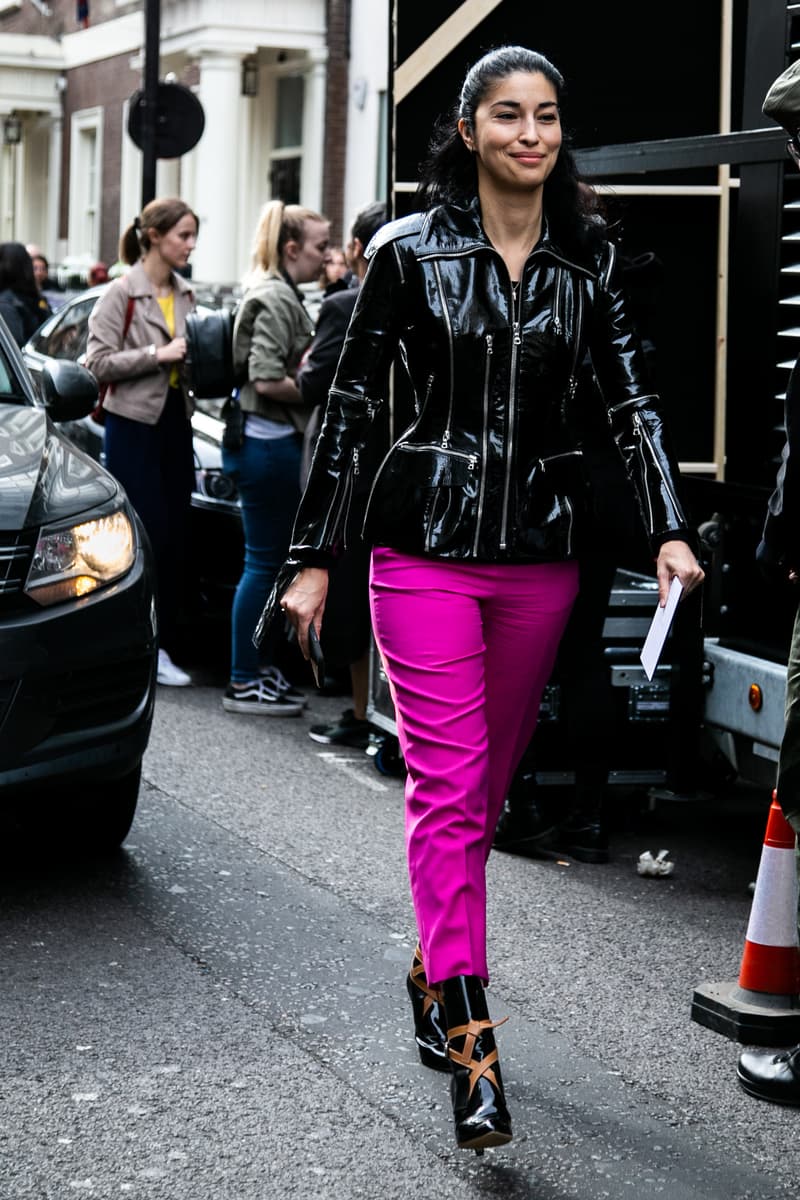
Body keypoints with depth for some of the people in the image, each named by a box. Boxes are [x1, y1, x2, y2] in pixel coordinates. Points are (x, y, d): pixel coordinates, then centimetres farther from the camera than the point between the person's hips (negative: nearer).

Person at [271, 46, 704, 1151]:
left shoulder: (589, 261, 6)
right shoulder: (411, 252, -1)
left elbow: (632, 399, 2)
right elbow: (352, 405, 0)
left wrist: (669, 529, -12)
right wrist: (314, 557, -1)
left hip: (541, 552, 3)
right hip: (426, 543, -3)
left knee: (489, 781, 11)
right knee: (447, 784, -9)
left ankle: (434, 969, 30)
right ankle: (471, 1045, -11)